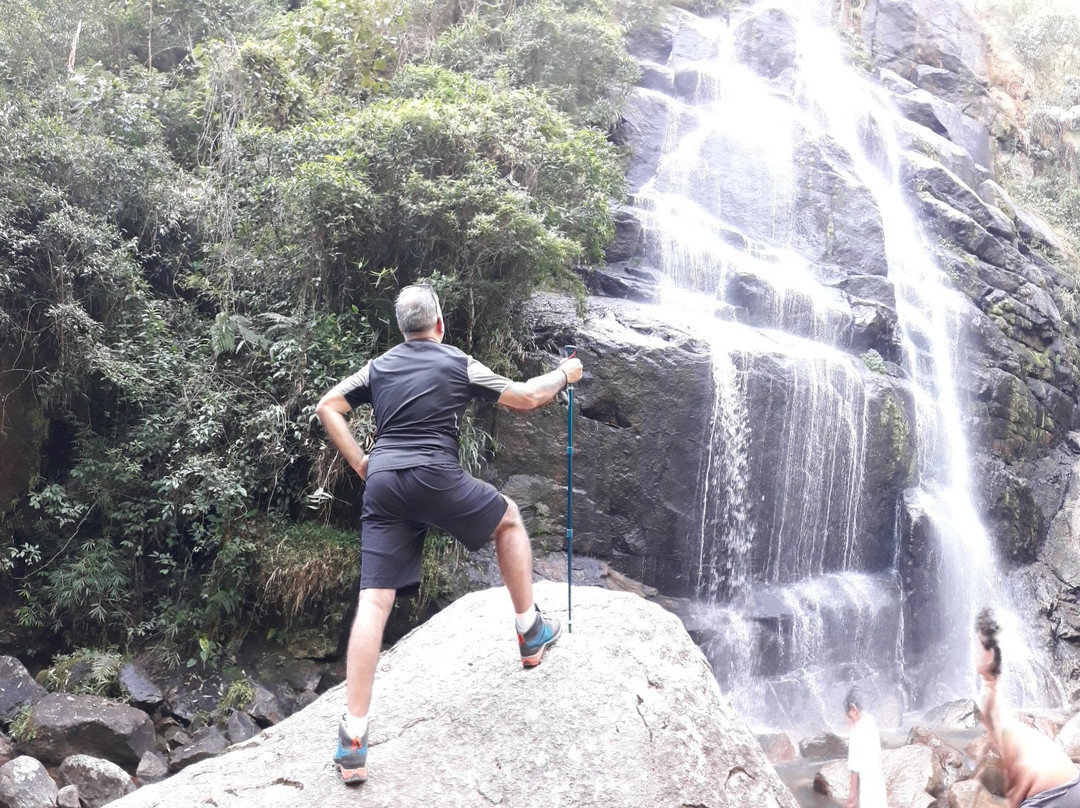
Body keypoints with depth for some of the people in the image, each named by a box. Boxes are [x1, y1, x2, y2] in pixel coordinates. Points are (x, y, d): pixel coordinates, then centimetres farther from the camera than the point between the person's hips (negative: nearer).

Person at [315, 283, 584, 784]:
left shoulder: (379, 367, 19)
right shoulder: (458, 365, 7)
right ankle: (530, 634, 28)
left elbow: (327, 409, 16)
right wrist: (564, 374, 29)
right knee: (509, 520, 24)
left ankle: (353, 739, -6)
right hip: (436, 478, -4)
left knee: (373, 603, -1)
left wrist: (360, 463, 16)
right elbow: (526, 398, 11)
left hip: (382, 485, 4)